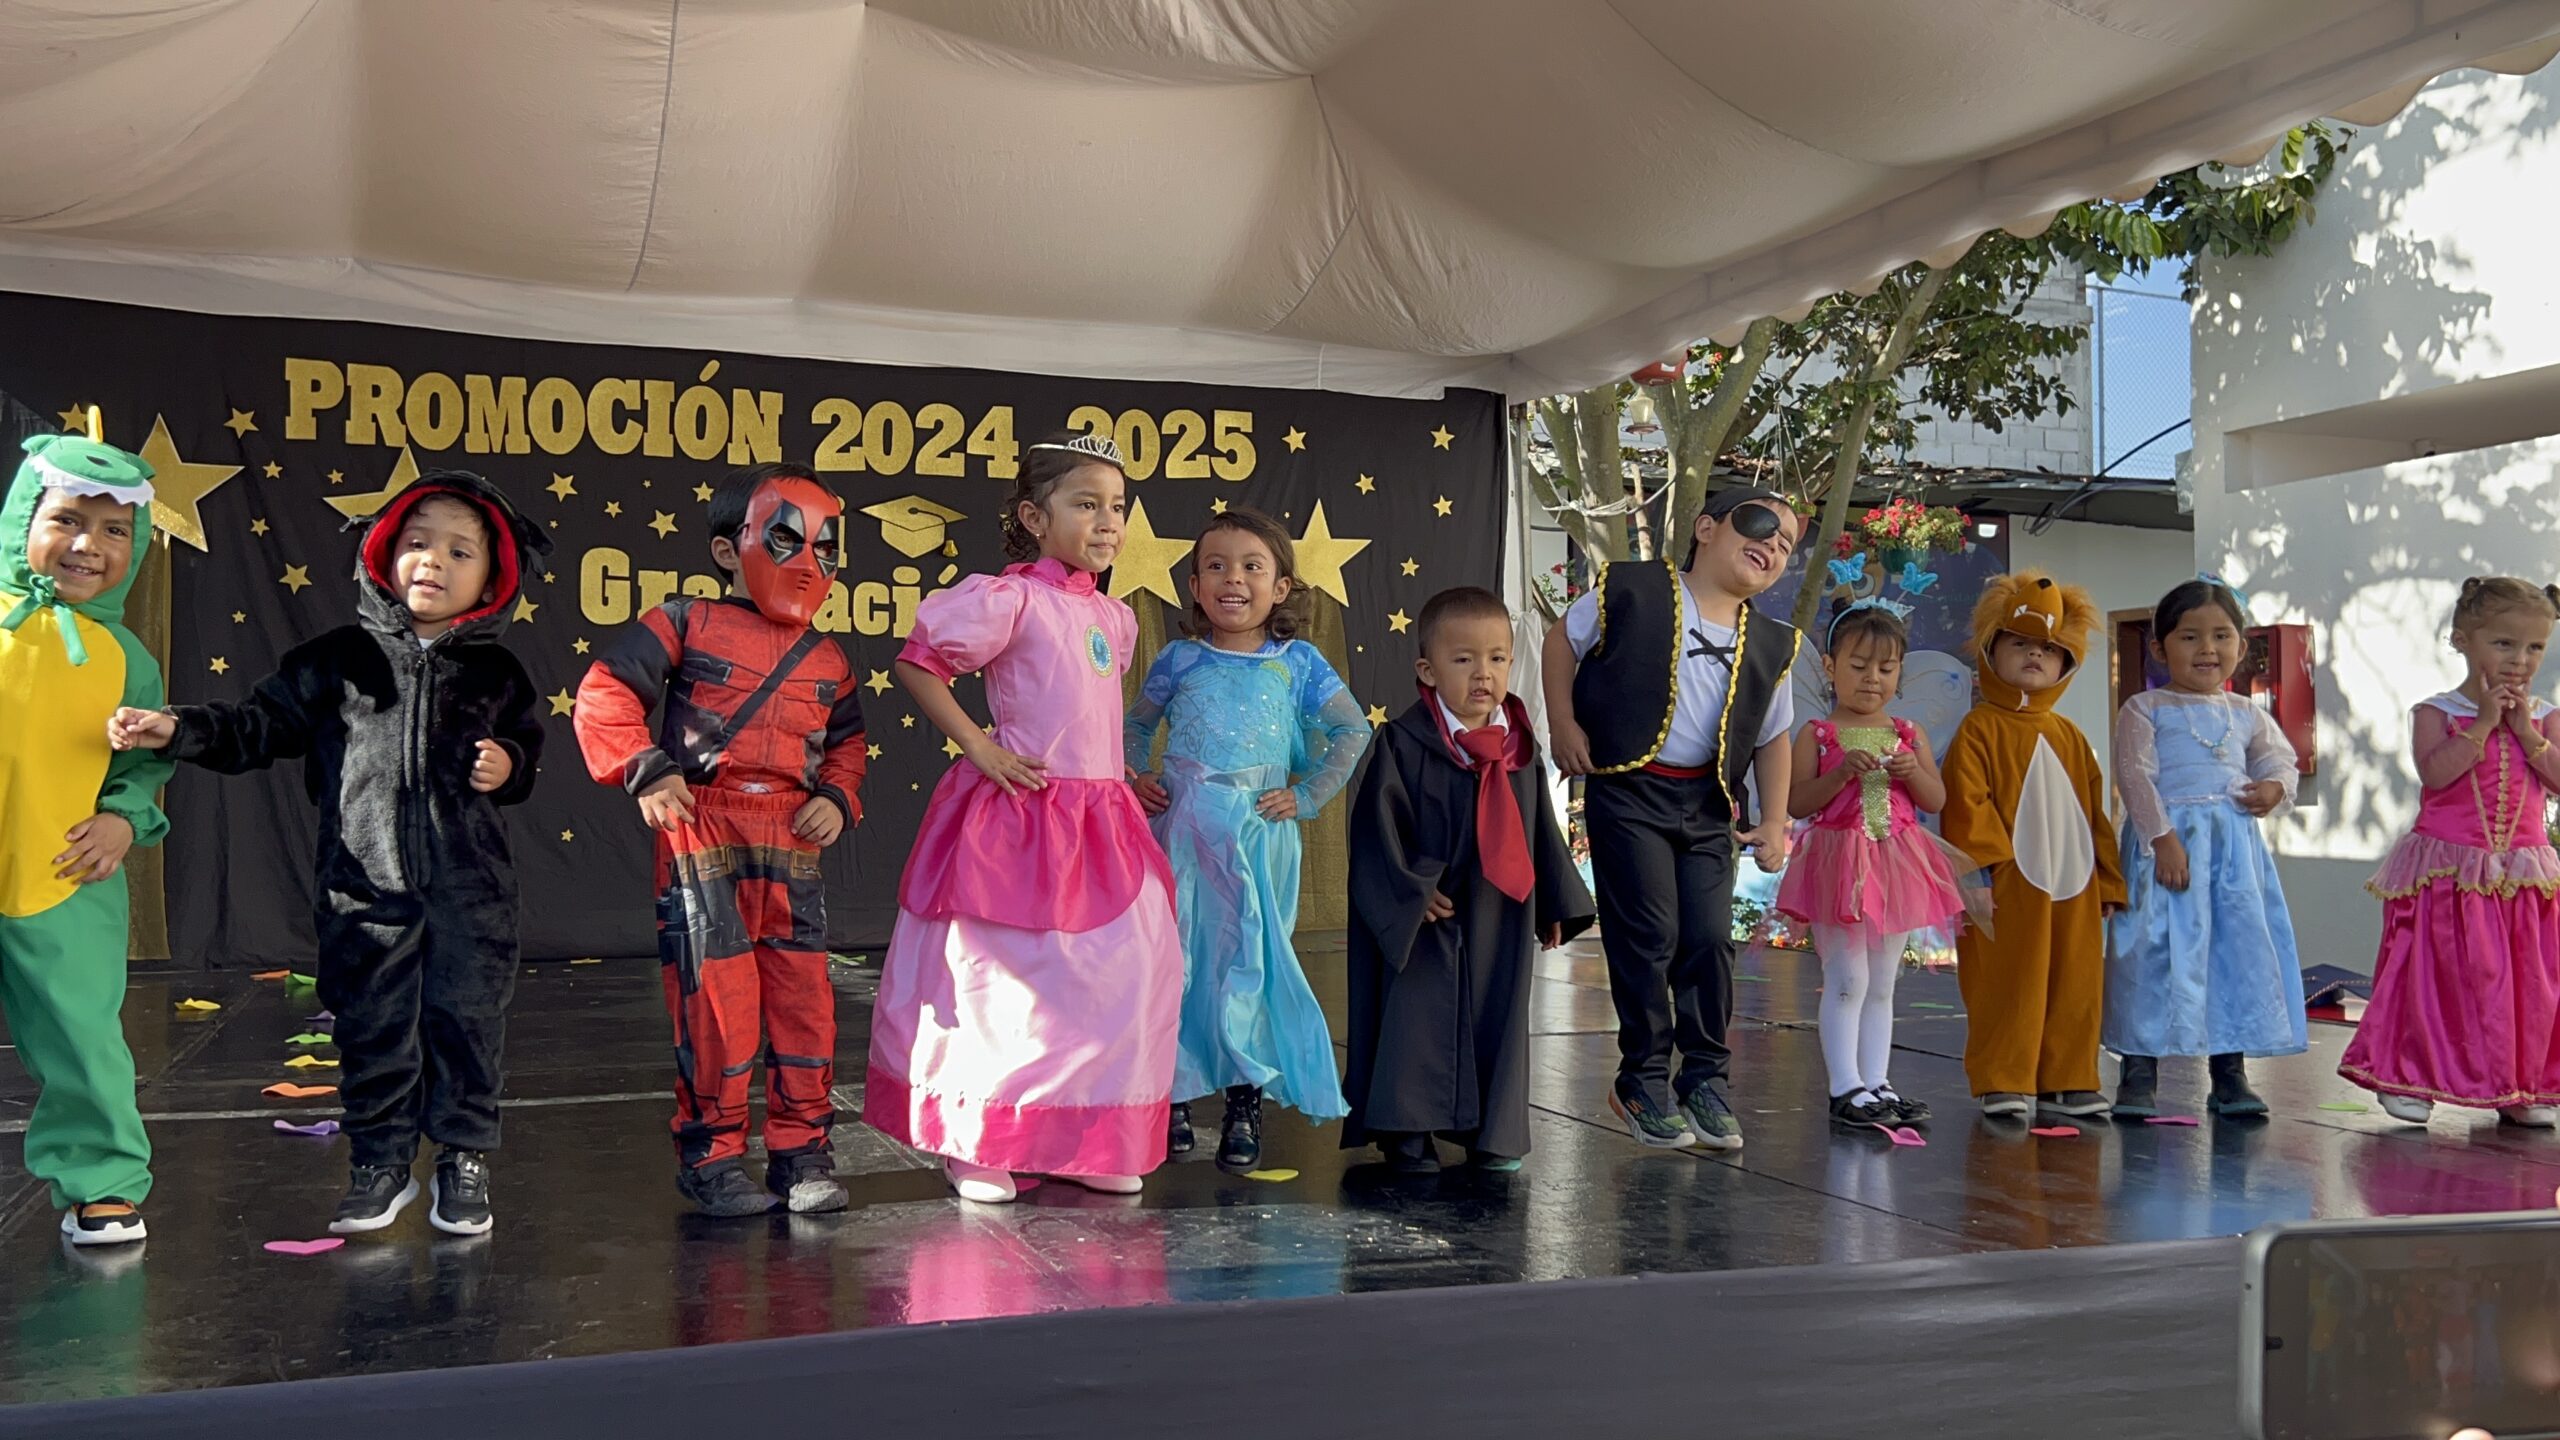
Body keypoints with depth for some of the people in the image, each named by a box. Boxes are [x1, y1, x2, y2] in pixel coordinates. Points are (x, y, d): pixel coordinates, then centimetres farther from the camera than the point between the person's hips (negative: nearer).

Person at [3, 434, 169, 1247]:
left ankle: (102, 1180, 22)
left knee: (83, 1044, 5)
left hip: (68, 891, 1)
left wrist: (126, 819, -4)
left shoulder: (122, 657, 3)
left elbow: (149, 760, 12)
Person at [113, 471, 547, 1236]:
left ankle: (464, 1160, 18)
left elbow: (526, 745, 19)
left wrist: (510, 765, -3)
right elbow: (259, 726, 5)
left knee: (466, 1022, 4)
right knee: (372, 1027, 7)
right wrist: (178, 729, -8)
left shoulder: (496, 674, 7)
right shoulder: (341, 658, 4)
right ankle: (381, 1161, 23)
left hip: (471, 892, 0)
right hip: (365, 885, 0)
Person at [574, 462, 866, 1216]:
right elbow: (605, 693, -3)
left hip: (793, 842, 4)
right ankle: (712, 1153, 11)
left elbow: (847, 742, 23)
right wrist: (644, 770, -13)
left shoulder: (829, 660, 12)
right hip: (702, 833, -4)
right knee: (714, 993, -3)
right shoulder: (688, 626, -1)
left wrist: (838, 799, 5)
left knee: (803, 994, 3)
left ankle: (802, 1150, 15)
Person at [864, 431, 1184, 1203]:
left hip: (1102, 820, 8)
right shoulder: (1009, 598, -10)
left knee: (1118, 984, 9)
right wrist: (978, 749, -14)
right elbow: (916, 664, -12)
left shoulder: (1114, 617, 13)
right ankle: (974, 1145, 15)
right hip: (1019, 817, -7)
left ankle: (1089, 1141, 22)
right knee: (1000, 983, 0)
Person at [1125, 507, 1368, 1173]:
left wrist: (1307, 795, -2)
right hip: (1182, 826, 1)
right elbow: (1135, 725, 18)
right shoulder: (1180, 660, 5)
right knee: (1177, 955, 4)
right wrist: (1135, 778, 3)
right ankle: (1176, 1091, 18)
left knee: (1251, 960, 1)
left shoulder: (1297, 663, 2)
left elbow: (1352, 731, 5)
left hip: (1260, 831, -1)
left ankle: (1245, 1100, 10)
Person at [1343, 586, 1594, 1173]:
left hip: (1500, 920, 4)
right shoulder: (1403, 741, -12)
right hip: (1424, 917, -4)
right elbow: (1378, 822, -11)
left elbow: (1541, 830, 12)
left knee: (1498, 1013, 9)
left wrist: (1554, 905, 13)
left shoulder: (1521, 747, 4)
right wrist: (1411, 890, -15)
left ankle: (1492, 1133, 22)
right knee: (1417, 1015, -2)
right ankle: (1407, 1131, 11)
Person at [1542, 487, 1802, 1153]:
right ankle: (1644, 1078, 13)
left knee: (1709, 939, 3)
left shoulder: (1769, 645, 6)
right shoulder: (1632, 591, -6)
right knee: (1647, 935, -3)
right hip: (1629, 789, -4)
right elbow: (1562, 640, 5)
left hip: (1708, 804, 4)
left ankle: (1705, 1079, 19)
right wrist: (1563, 723, -3)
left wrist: (1773, 822, 9)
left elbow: (1773, 737, 15)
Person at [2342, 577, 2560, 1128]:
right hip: (2449, 870, -4)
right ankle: (2410, 1078, 8)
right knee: (2437, 976, -2)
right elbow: (2435, 773, -19)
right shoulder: (2436, 712, -3)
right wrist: (2483, 724, -18)